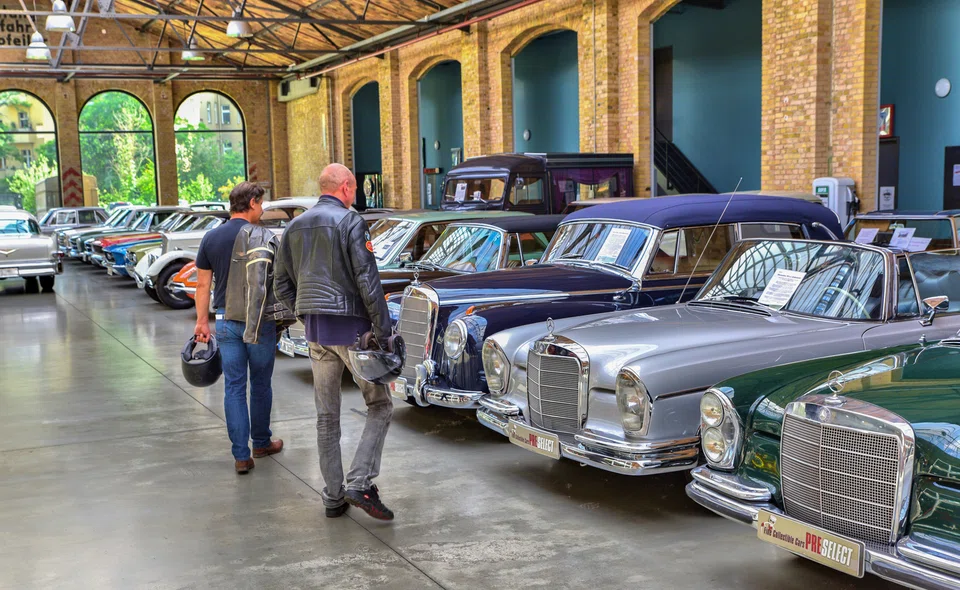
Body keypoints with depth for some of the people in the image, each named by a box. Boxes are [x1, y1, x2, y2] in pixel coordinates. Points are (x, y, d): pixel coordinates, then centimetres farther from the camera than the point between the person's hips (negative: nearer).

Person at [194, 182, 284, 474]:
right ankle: (261, 443, 28)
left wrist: (202, 321, 12)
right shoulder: (264, 237, -9)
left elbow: (203, 284, 6)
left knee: (234, 387, 5)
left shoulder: (210, 238, 4)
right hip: (261, 322, -3)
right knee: (260, 385, 13)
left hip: (226, 322, 3)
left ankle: (241, 455, 3)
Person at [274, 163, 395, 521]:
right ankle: (360, 484, -8)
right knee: (380, 406, 4)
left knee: (326, 417, 11)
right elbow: (367, 281, -15)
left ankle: (333, 497, 16)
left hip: (315, 332, 7)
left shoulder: (295, 227, 12)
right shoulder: (350, 222, -9)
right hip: (351, 327, -6)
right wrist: (383, 330, -12)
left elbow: (281, 285, 15)